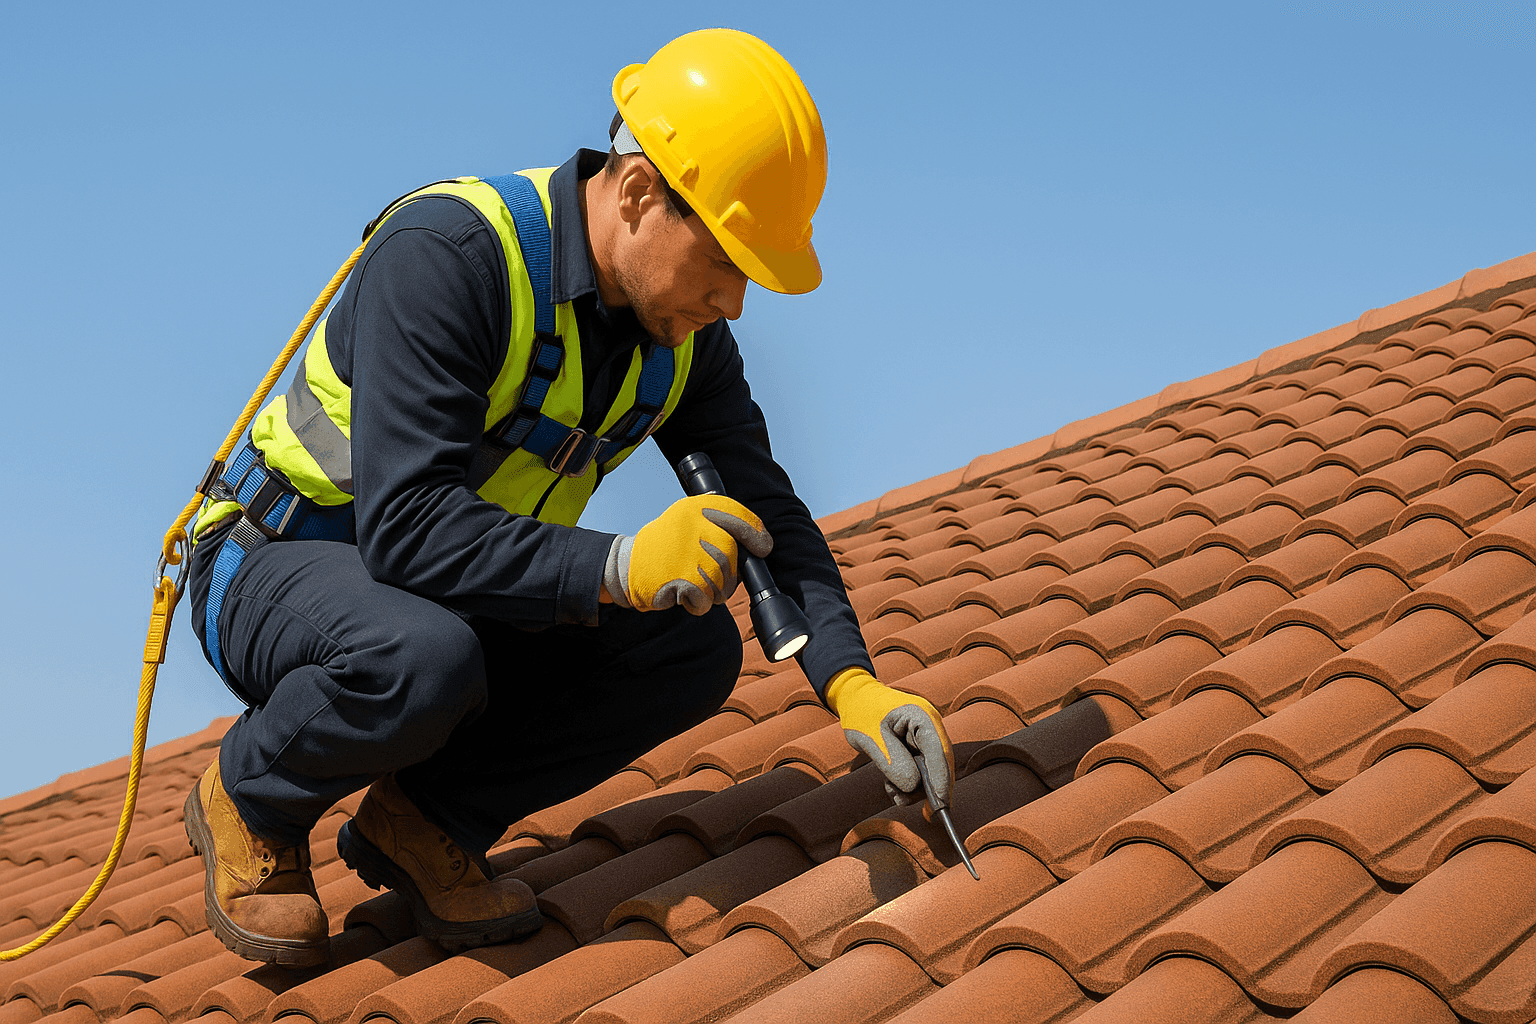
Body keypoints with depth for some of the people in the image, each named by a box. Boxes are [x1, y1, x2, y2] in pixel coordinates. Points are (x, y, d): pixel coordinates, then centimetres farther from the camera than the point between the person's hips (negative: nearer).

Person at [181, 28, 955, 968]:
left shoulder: (681, 327, -6)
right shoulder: (446, 254, -29)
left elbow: (762, 506, -4)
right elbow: (406, 527, -36)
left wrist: (853, 682, -18)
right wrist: (617, 567, -44)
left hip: (466, 605, 7)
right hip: (281, 570, -6)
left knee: (695, 646, -14)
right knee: (424, 661, -39)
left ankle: (426, 818, 0)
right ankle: (250, 803, -6)